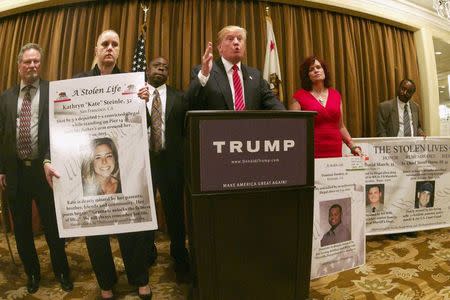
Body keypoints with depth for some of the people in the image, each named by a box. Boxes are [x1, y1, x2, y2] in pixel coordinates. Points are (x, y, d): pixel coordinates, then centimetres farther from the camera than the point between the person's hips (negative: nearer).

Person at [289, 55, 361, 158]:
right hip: (310, 153, -3)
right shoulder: (299, 97, -1)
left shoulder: (335, 95, 11)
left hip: (336, 152, 4)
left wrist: (353, 147, 9)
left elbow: (341, 127, 17)